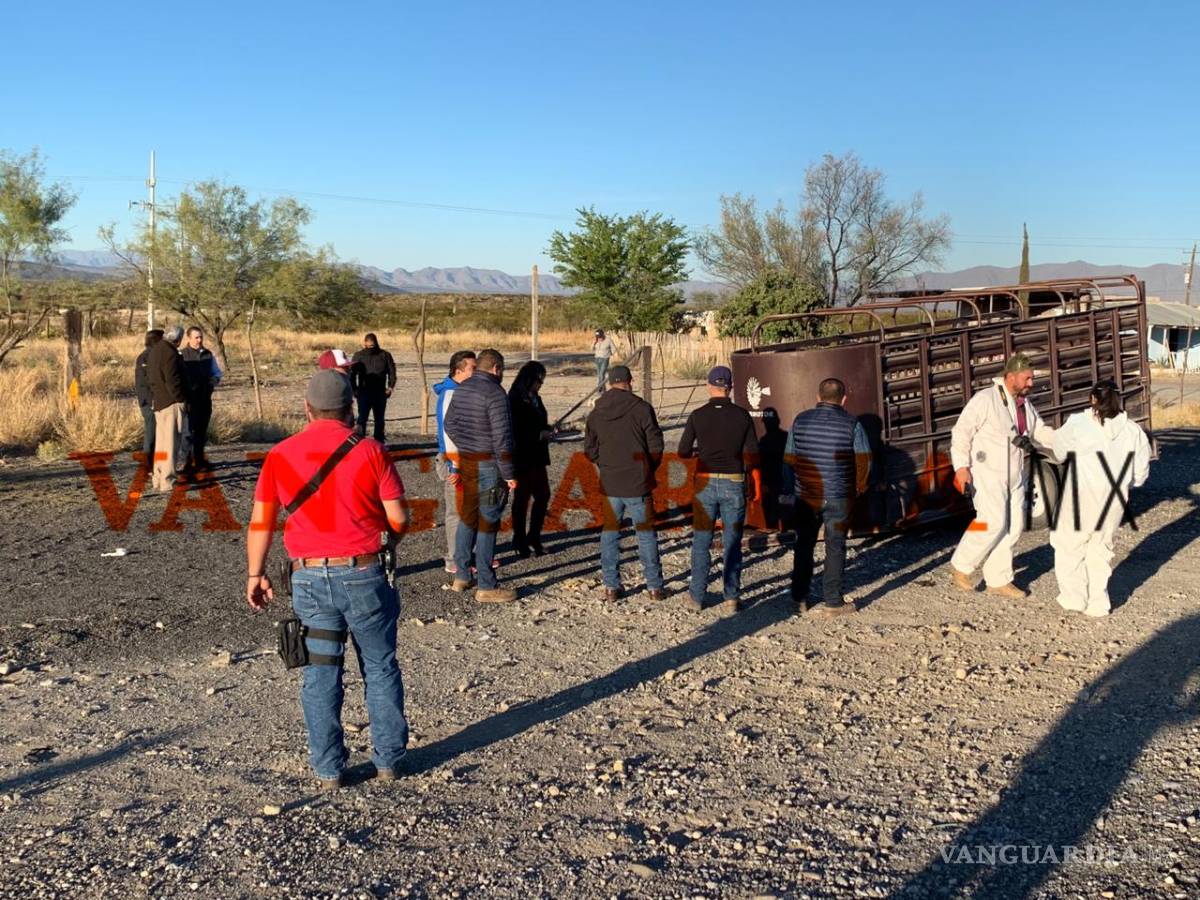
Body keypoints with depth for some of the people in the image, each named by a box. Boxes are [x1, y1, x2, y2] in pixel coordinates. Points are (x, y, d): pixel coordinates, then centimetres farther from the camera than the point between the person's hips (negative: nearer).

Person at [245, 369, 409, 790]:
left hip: (310, 578, 2)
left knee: (321, 676, 11)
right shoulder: (370, 452, -6)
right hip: (364, 574, -1)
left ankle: (328, 769, 18)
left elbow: (260, 521, 3)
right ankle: (388, 760, 21)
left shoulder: (281, 455, 0)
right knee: (380, 669, 13)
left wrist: (255, 573, 14)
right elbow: (399, 518, -6)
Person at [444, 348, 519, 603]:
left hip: (466, 462, 8)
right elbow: (502, 438, -19)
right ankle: (486, 587, 5)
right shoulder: (495, 393, -17)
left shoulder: (461, 389, 8)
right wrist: (509, 474, -14)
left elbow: (449, 423, 15)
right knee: (487, 523, -2)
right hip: (489, 465, -8)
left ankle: (461, 576, 27)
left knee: (468, 517, 19)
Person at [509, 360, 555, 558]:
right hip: (522, 458, -8)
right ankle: (520, 542, 15)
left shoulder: (535, 398, 11)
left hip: (537, 457, 8)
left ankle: (534, 537, 23)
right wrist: (539, 435, -20)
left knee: (543, 495, 11)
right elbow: (515, 432, -19)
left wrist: (547, 431, 0)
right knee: (522, 499, 3)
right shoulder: (515, 400, -15)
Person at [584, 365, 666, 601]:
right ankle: (655, 586, 11)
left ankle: (611, 587, 12)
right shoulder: (642, 409, -9)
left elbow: (590, 449, 6)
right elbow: (656, 446, -7)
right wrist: (649, 470, 11)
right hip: (638, 484, -2)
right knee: (646, 533, 7)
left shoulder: (596, 413, 2)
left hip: (609, 484, 2)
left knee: (610, 533, 12)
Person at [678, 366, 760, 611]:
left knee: (701, 542, 10)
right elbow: (752, 455, -2)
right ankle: (731, 596, 9)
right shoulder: (742, 416, -2)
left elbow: (683, 452, -1)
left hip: (706, 484, 0)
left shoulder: (698, 416, -4)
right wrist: (757, 486, 7)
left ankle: (698, 596, 13)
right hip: (734, 484, 1)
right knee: (732, 543, 9)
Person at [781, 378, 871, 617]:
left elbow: (789, 460, 4)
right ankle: (832, 602, 8)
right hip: (838, 497, -2)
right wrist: (860, 486, 12)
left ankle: (799, 598, 23)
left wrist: (788, 491, 14)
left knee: (804, 545, 16)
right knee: (835, 548, 6)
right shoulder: (851, 423, -6)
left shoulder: (800, 420, 2)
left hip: (805, 496, 2)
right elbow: (864, 460, -5)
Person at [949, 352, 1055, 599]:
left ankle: (998, 580, 18)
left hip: (1015, 476, 8)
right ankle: (961, 566, 4)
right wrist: (961, 466, -20)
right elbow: (961, 432, -14)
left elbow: (1040, 431, 18)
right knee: (993, 522, -16)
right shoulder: (986, 399, -13)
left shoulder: (1025, 404, 12)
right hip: (988, 474, -8)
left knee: (1014, 526, 7)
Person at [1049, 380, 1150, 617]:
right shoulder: (1133, 430, -2)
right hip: (1114, 501, 3)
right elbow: (1140, 473, 3)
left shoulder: (1078, 424, -10)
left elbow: (1059, 450, 5)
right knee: (1101, 549, 18)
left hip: (1082, 498, -3)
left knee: (1070, 546, 14)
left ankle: (1074, 598, 16)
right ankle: (1098, 602, 21)